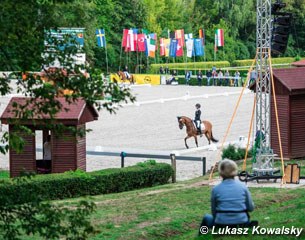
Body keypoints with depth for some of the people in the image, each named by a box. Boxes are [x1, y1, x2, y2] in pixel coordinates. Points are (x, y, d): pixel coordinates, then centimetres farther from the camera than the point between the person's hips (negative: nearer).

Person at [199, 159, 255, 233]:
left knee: (207, 218, 29)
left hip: (221, 225, -1)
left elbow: (214, 211, 5)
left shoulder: (216, 189, -4)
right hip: (241, 224, 1)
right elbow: (251, 208, 5)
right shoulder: (243, 186, 0)